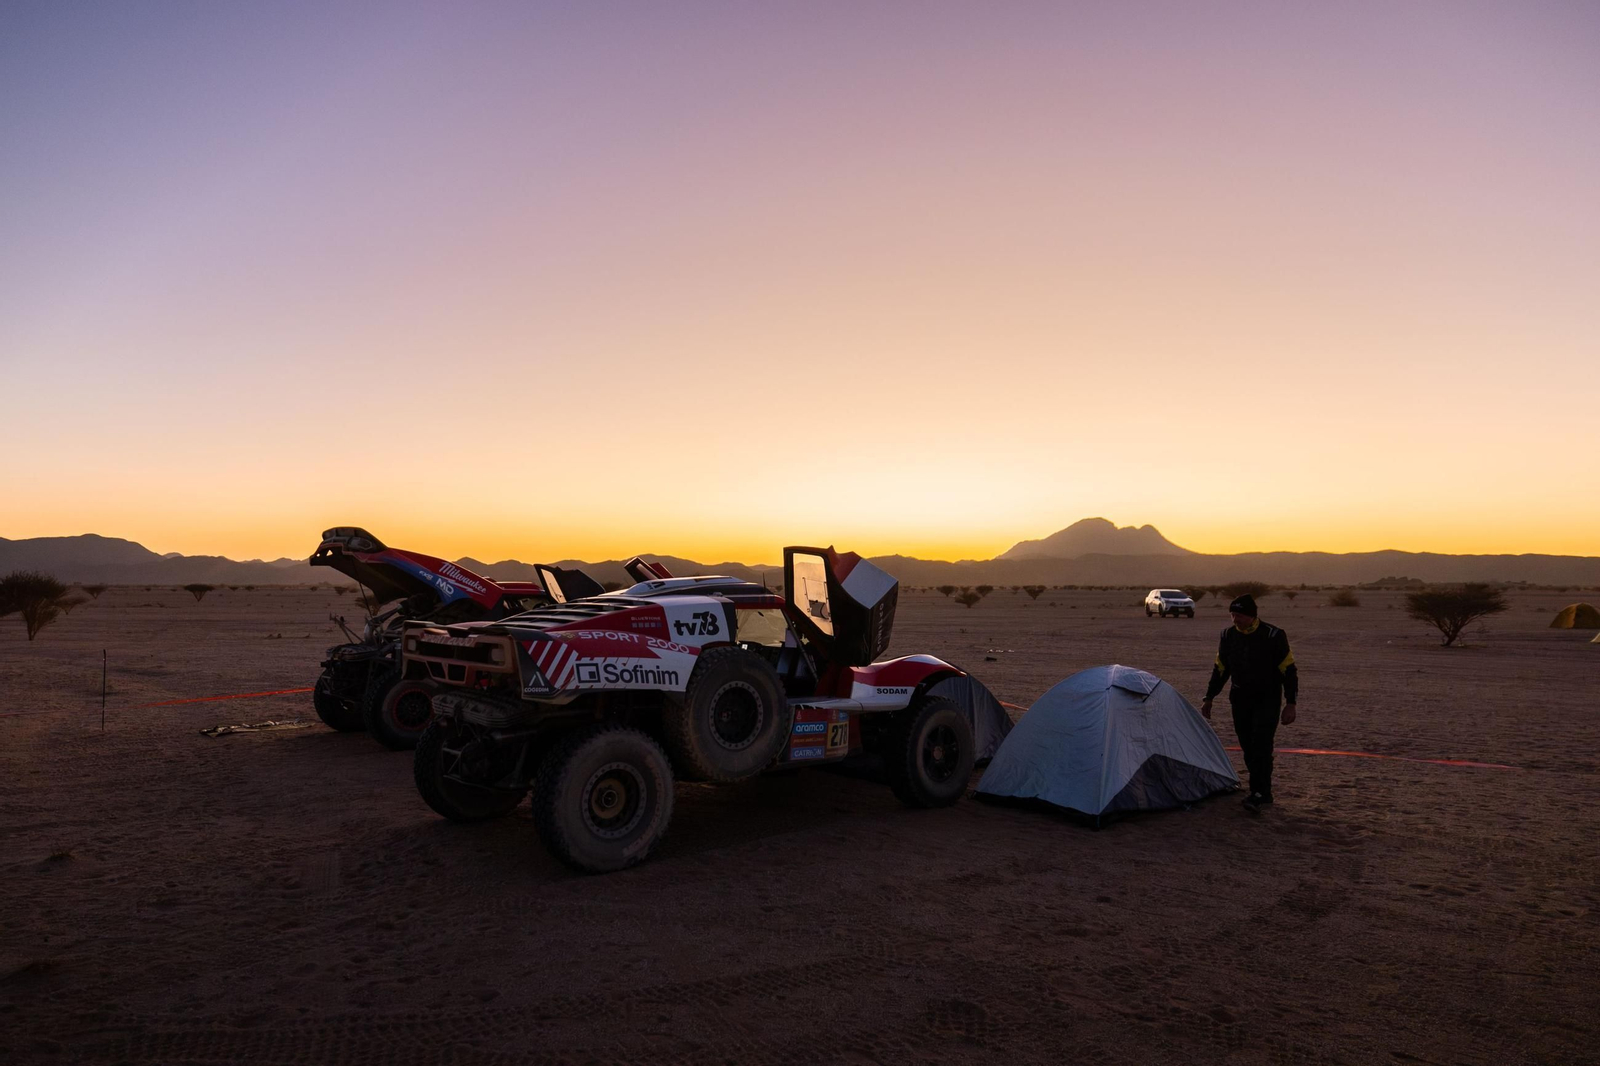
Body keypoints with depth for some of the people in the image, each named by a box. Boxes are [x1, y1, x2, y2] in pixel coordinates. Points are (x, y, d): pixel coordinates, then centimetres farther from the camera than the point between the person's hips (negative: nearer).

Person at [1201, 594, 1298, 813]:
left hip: (1267, 700, -5)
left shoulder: (1274, 636, -13)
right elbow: (1220, 669, 12)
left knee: (1261, 746, -15)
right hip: (1240, 700, 5)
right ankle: (1263, 792, 19)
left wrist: (1290, 703, -12)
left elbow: (1289, 670, -8)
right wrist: (1209, 699, 13)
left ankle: (1259, 795, -14)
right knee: (1248, 748, 6)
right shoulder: (1229, 635, 2)